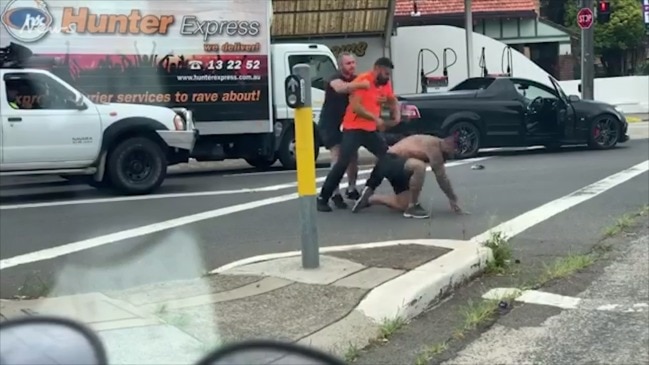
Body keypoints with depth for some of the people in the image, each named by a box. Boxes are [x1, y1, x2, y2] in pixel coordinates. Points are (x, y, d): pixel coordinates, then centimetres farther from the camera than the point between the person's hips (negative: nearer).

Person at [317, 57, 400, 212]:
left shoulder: (384, 84, 7)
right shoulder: (362, 81, -15)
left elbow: (393, 101, 24)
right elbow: (355, 107, -23)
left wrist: (397, 114, 3)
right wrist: (375, 118, -23)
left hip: (370, 130, 8)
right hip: (353, 129, -8)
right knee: (342, 163, -13)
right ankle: (323, 198, -8)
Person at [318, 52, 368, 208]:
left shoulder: (356, 79, 2)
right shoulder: (335, 78, -21)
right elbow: (340, 88, -46)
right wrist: (360, 85, -63)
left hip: (346, 123, 7)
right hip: (330, 124, -7)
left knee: (353, 155, 9)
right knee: (337, 156, -18)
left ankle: (351, 189, 27)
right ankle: (336, 194, -16)